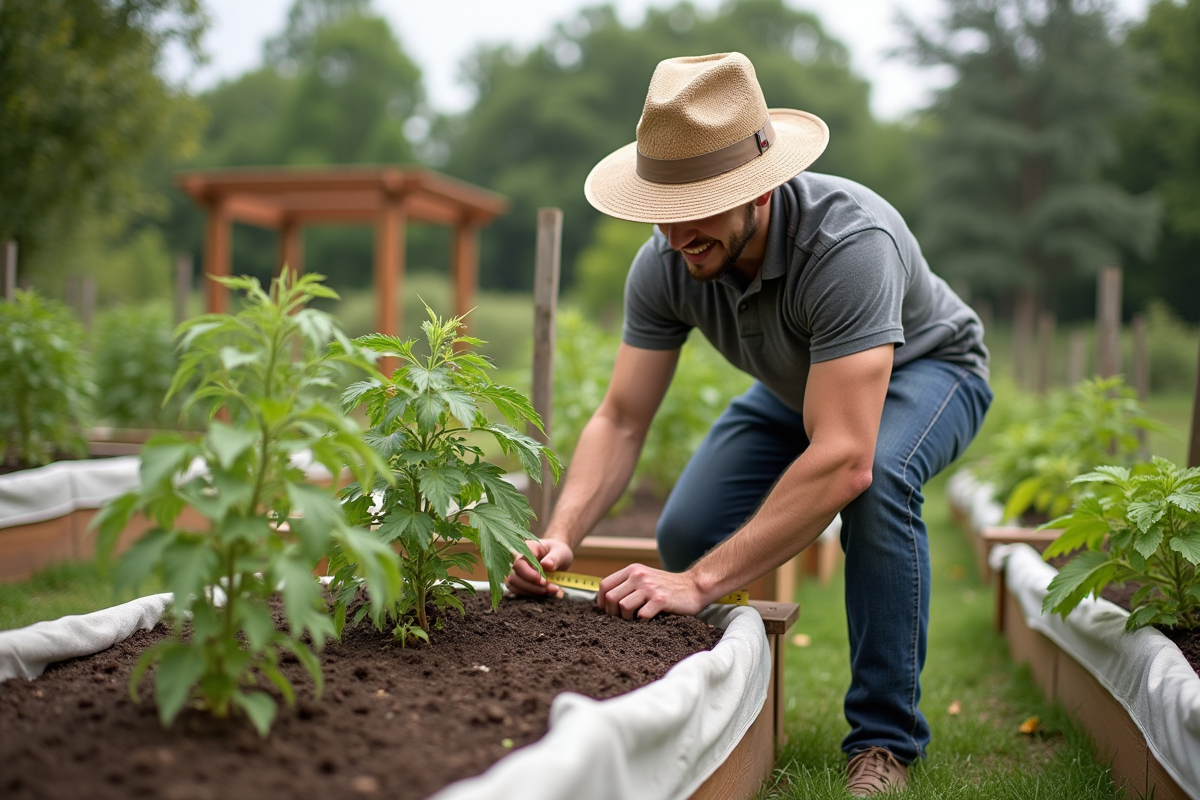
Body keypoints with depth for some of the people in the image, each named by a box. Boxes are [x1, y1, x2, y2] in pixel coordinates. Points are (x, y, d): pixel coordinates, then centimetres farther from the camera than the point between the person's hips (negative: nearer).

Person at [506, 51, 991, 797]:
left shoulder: (848, 241, -42)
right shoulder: (664, 264, -24)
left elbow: (843, 460, -47)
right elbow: (621, 420, -19)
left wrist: (702, 583, -48)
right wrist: (561, 537, -37)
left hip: (924, 368, -5)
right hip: (797, 386, 5)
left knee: (875, 482, -37)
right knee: (686, 532, -15)